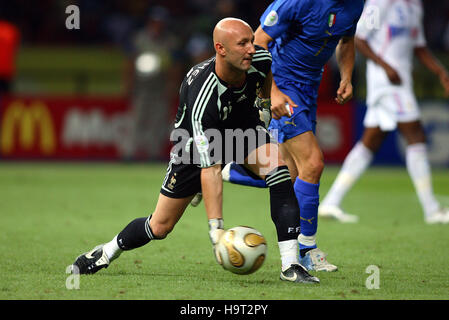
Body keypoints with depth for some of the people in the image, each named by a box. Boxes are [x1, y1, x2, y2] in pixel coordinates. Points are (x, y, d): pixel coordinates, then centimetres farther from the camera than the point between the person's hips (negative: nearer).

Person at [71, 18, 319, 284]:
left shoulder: (260, 59, -27)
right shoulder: (202, 97, -43)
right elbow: (210, 170, -41)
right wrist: (216, 229, -43)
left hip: (243, 122, 4)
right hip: (197, 140, -4)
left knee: (278, 168, -27)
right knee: (160, 227, 3)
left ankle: (291, 264, -24)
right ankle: (109, 251, 34)